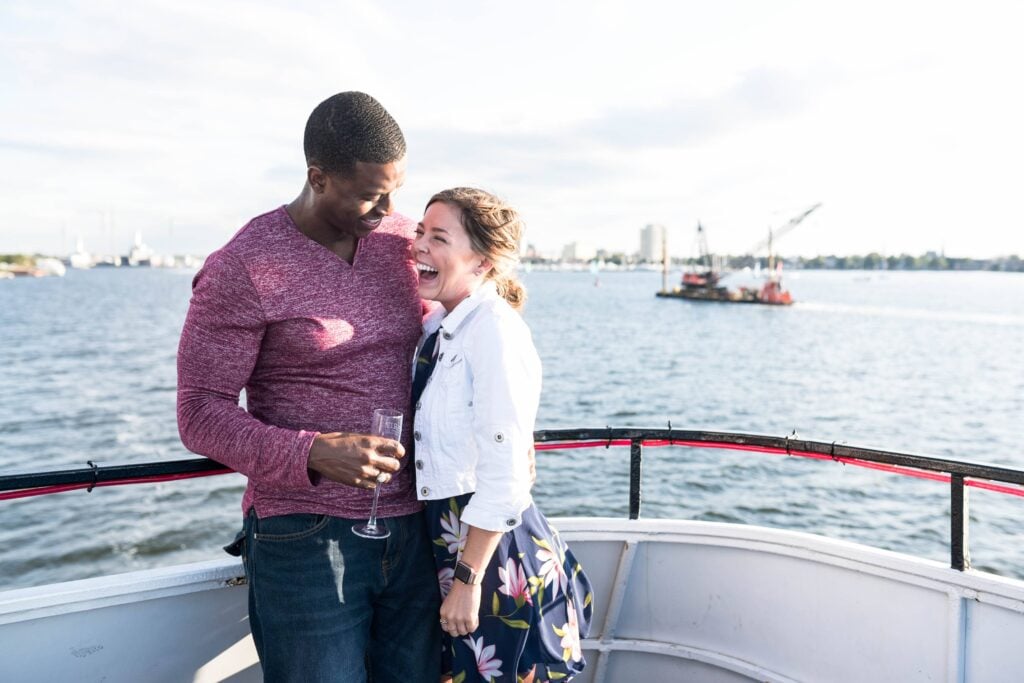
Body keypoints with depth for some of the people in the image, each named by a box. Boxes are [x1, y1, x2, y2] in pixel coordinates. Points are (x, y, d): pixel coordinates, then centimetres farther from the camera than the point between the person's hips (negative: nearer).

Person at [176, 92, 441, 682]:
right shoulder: (242, 268, -11)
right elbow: (201, 415, -11)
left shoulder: (405, 240, 4)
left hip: (411, 526, 5)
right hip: (306, 540, -5)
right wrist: (314, 454, -26)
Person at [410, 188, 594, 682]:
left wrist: (468, 580, -17)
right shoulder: (439, 327, 6)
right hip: (447, 543, 8)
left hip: (495, 553, -8)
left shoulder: (495, 330, -20)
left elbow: (504, 477, -22)